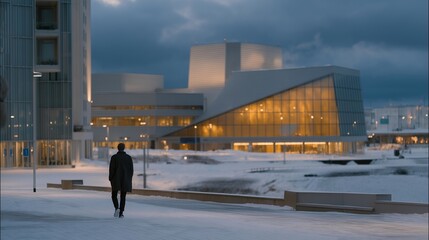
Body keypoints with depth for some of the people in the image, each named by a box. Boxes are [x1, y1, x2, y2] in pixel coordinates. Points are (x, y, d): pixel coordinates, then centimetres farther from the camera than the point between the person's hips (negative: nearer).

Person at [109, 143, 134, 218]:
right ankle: (121, 213, 3)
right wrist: (129, 179, 12)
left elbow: (111, 169, -8)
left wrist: (110, 179, 2)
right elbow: (131, 169, 2)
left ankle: (117, 208, -14)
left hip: (116, 180, -2)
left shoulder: (114, 157, -6)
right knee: (123, 197, 8)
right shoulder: (129, 157, 0)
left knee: (114, 195, 11)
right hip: (125, 180, 2)